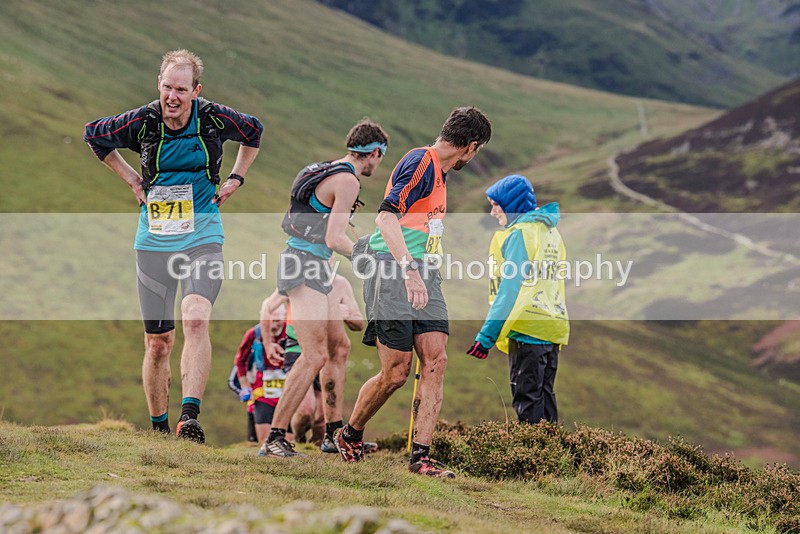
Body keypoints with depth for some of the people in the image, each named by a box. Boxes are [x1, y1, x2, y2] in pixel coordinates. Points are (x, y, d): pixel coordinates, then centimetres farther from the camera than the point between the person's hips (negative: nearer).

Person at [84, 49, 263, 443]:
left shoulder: (214, 118, -7)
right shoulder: (142, 121, -7)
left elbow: (253, 131, 16)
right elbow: (94, 135, 13)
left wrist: (234, 180, 10)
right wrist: (130, 178, 9)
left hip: (202, 236, -1)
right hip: (154, 240, 1)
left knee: (196, 320, -25)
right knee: (157, 342, 5)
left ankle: (190, 415, -29)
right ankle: (158, 429, 19)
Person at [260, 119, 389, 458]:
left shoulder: (325, 171, 15)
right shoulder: (347, 181, -14)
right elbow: (334, 240, -18)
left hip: (314, 269, 10)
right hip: (306, 267, -10)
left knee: (338, 350, 15)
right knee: (315, 356, -15)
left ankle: (335, 433, 21)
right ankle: (275, 438, -16)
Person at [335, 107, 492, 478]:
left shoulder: (438, 170, 20)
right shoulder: (421, 162, -11)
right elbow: (387, 217, -22)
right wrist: (410, 271, -30)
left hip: (424, 275, 9)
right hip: (393, 274, -9)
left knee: (435, 361, -6)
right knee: (395, 373, -7)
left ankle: (420, 456, -7)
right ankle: (349, 436, 17)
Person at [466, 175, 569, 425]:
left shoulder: (520, 233, -10)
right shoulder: (551, 232, 17)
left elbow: (511, 287, -16)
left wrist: (487, 335, -17)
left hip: (528, 329, -9)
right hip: (553, 326, 9)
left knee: (527, 401, -7)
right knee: (545, 397, 12)